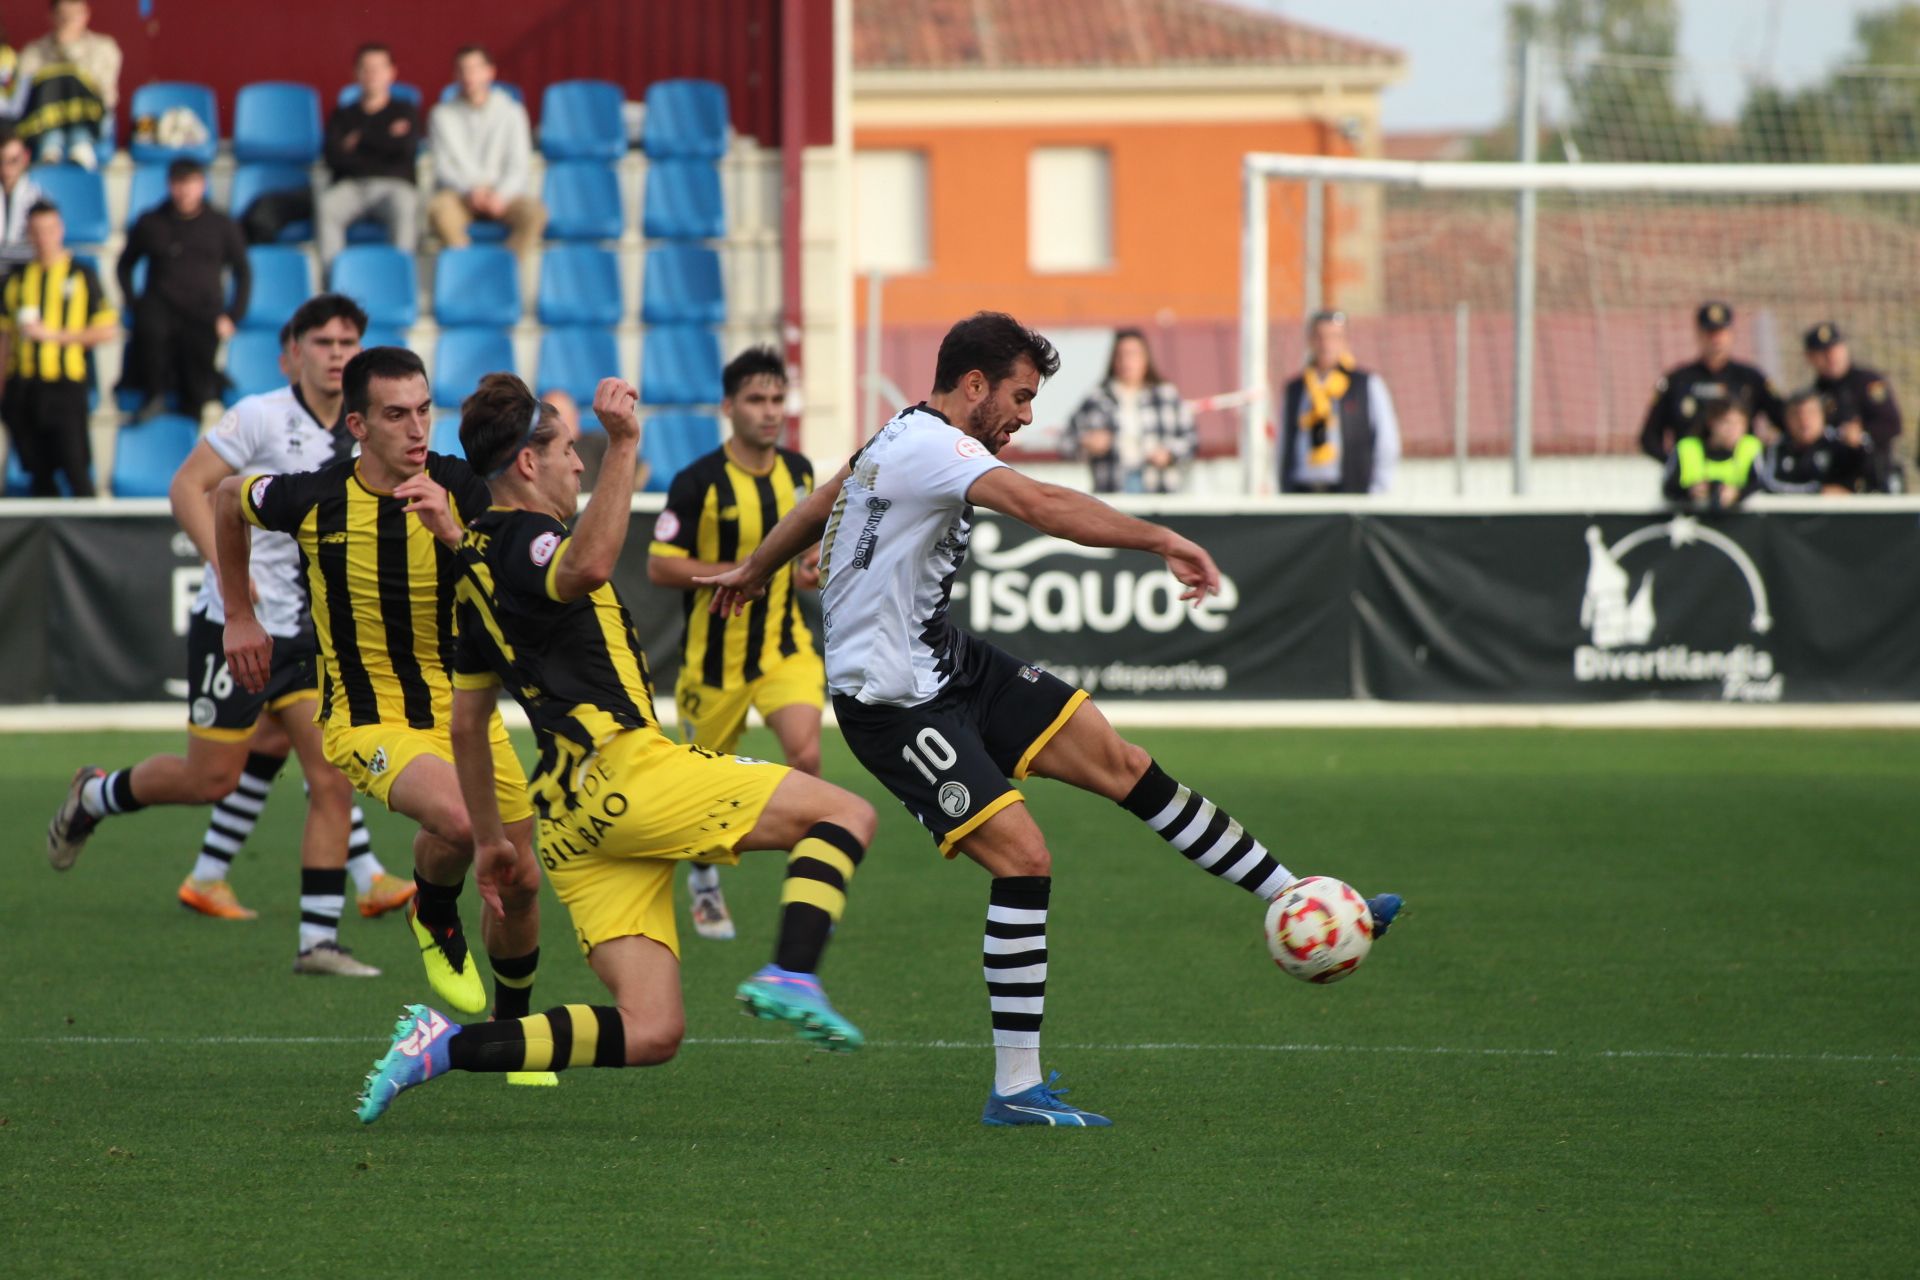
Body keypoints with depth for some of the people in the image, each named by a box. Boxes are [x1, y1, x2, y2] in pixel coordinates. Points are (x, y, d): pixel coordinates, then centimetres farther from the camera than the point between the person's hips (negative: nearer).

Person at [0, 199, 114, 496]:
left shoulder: (82, 275, 1)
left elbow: (107, 331, -3)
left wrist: (53, 335, -10)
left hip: (65, 386, -3)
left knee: (75, 469, -8)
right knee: (38, 473, 6)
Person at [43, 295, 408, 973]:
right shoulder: (262, 416, -11)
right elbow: (187, 486, -14)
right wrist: (223, 563, -26)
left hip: (306, 636, 6)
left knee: (334, 781, -7)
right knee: (211, 777, 0)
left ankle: (319, 941, -4)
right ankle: (94, 796, 29)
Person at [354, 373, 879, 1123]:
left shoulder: (479, 562, 23)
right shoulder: (523, 538, -5)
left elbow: (465, 720, 29)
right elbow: (587, 567, -33)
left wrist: (487, 836, 34)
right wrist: (622, 449, -34)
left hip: (570, 820, 9)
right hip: (626, 769, -9)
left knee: (650, 1033, 1)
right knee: (845, 814, -2)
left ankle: (445, 1046, -8)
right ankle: (790, 977, -22)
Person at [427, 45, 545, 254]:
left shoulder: (510, 111, 7)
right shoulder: (443, 115, 6)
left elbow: (519, 166, 1)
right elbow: (444, 166, 0)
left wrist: (501, 194, -19)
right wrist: (471, 190, -20)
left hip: (502, 194, 1)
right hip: (460, 194, -1)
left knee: (534, 212, -32)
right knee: (438, 209, -37)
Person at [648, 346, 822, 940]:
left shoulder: (799, 472, 2)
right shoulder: (698, 482, -15)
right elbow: (659, 567, -15)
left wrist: (811, 566, -2)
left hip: (785, 645, 3)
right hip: (715, 651, -3)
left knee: (805, 754, -20)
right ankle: (704, 880, 38)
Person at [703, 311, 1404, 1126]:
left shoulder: (903, 441, 13)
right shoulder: (932, 446, -20)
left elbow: (820, 503, 31)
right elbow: (1041, 506, -37)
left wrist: (755, 570, 49)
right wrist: (1158, 540, -44)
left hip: (949, 664, 10)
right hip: (894, 703, -10)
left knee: (1120, 761, 4)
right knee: (1023, 856, -18)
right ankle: (1015, 1090, -13)